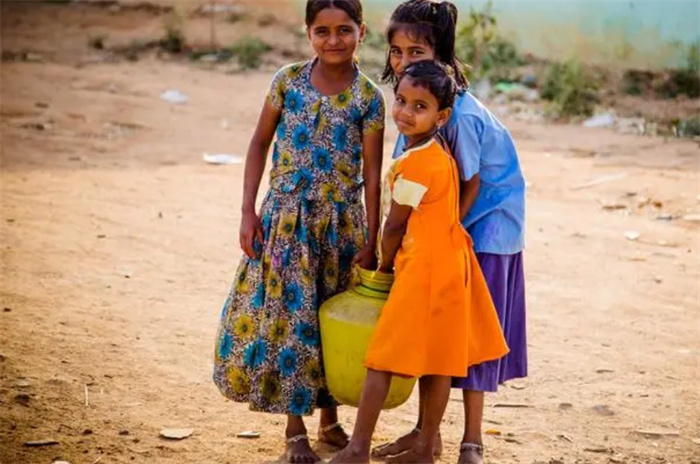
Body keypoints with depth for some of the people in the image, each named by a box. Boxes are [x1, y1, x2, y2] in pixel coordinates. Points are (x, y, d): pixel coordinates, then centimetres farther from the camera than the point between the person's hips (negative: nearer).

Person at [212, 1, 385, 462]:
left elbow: (372, 175, -4)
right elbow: (260, 144, 4)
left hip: (341, 222, 0)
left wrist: (370, 244, -5)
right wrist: (248, 211, -2)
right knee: (288, 315, 1)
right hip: (286, 218, 0)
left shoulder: (369, 97, -6)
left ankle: (330, 419, 28)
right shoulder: (288, 81, -4)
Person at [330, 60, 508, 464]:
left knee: (382, 358, -2)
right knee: (437, 360, 11)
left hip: (424, 268, -9)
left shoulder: (413, 166, -19)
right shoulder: (439, 153, 10)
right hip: (448, 260, 9)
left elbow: (395, 225, -9)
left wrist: (384, 267, 8)